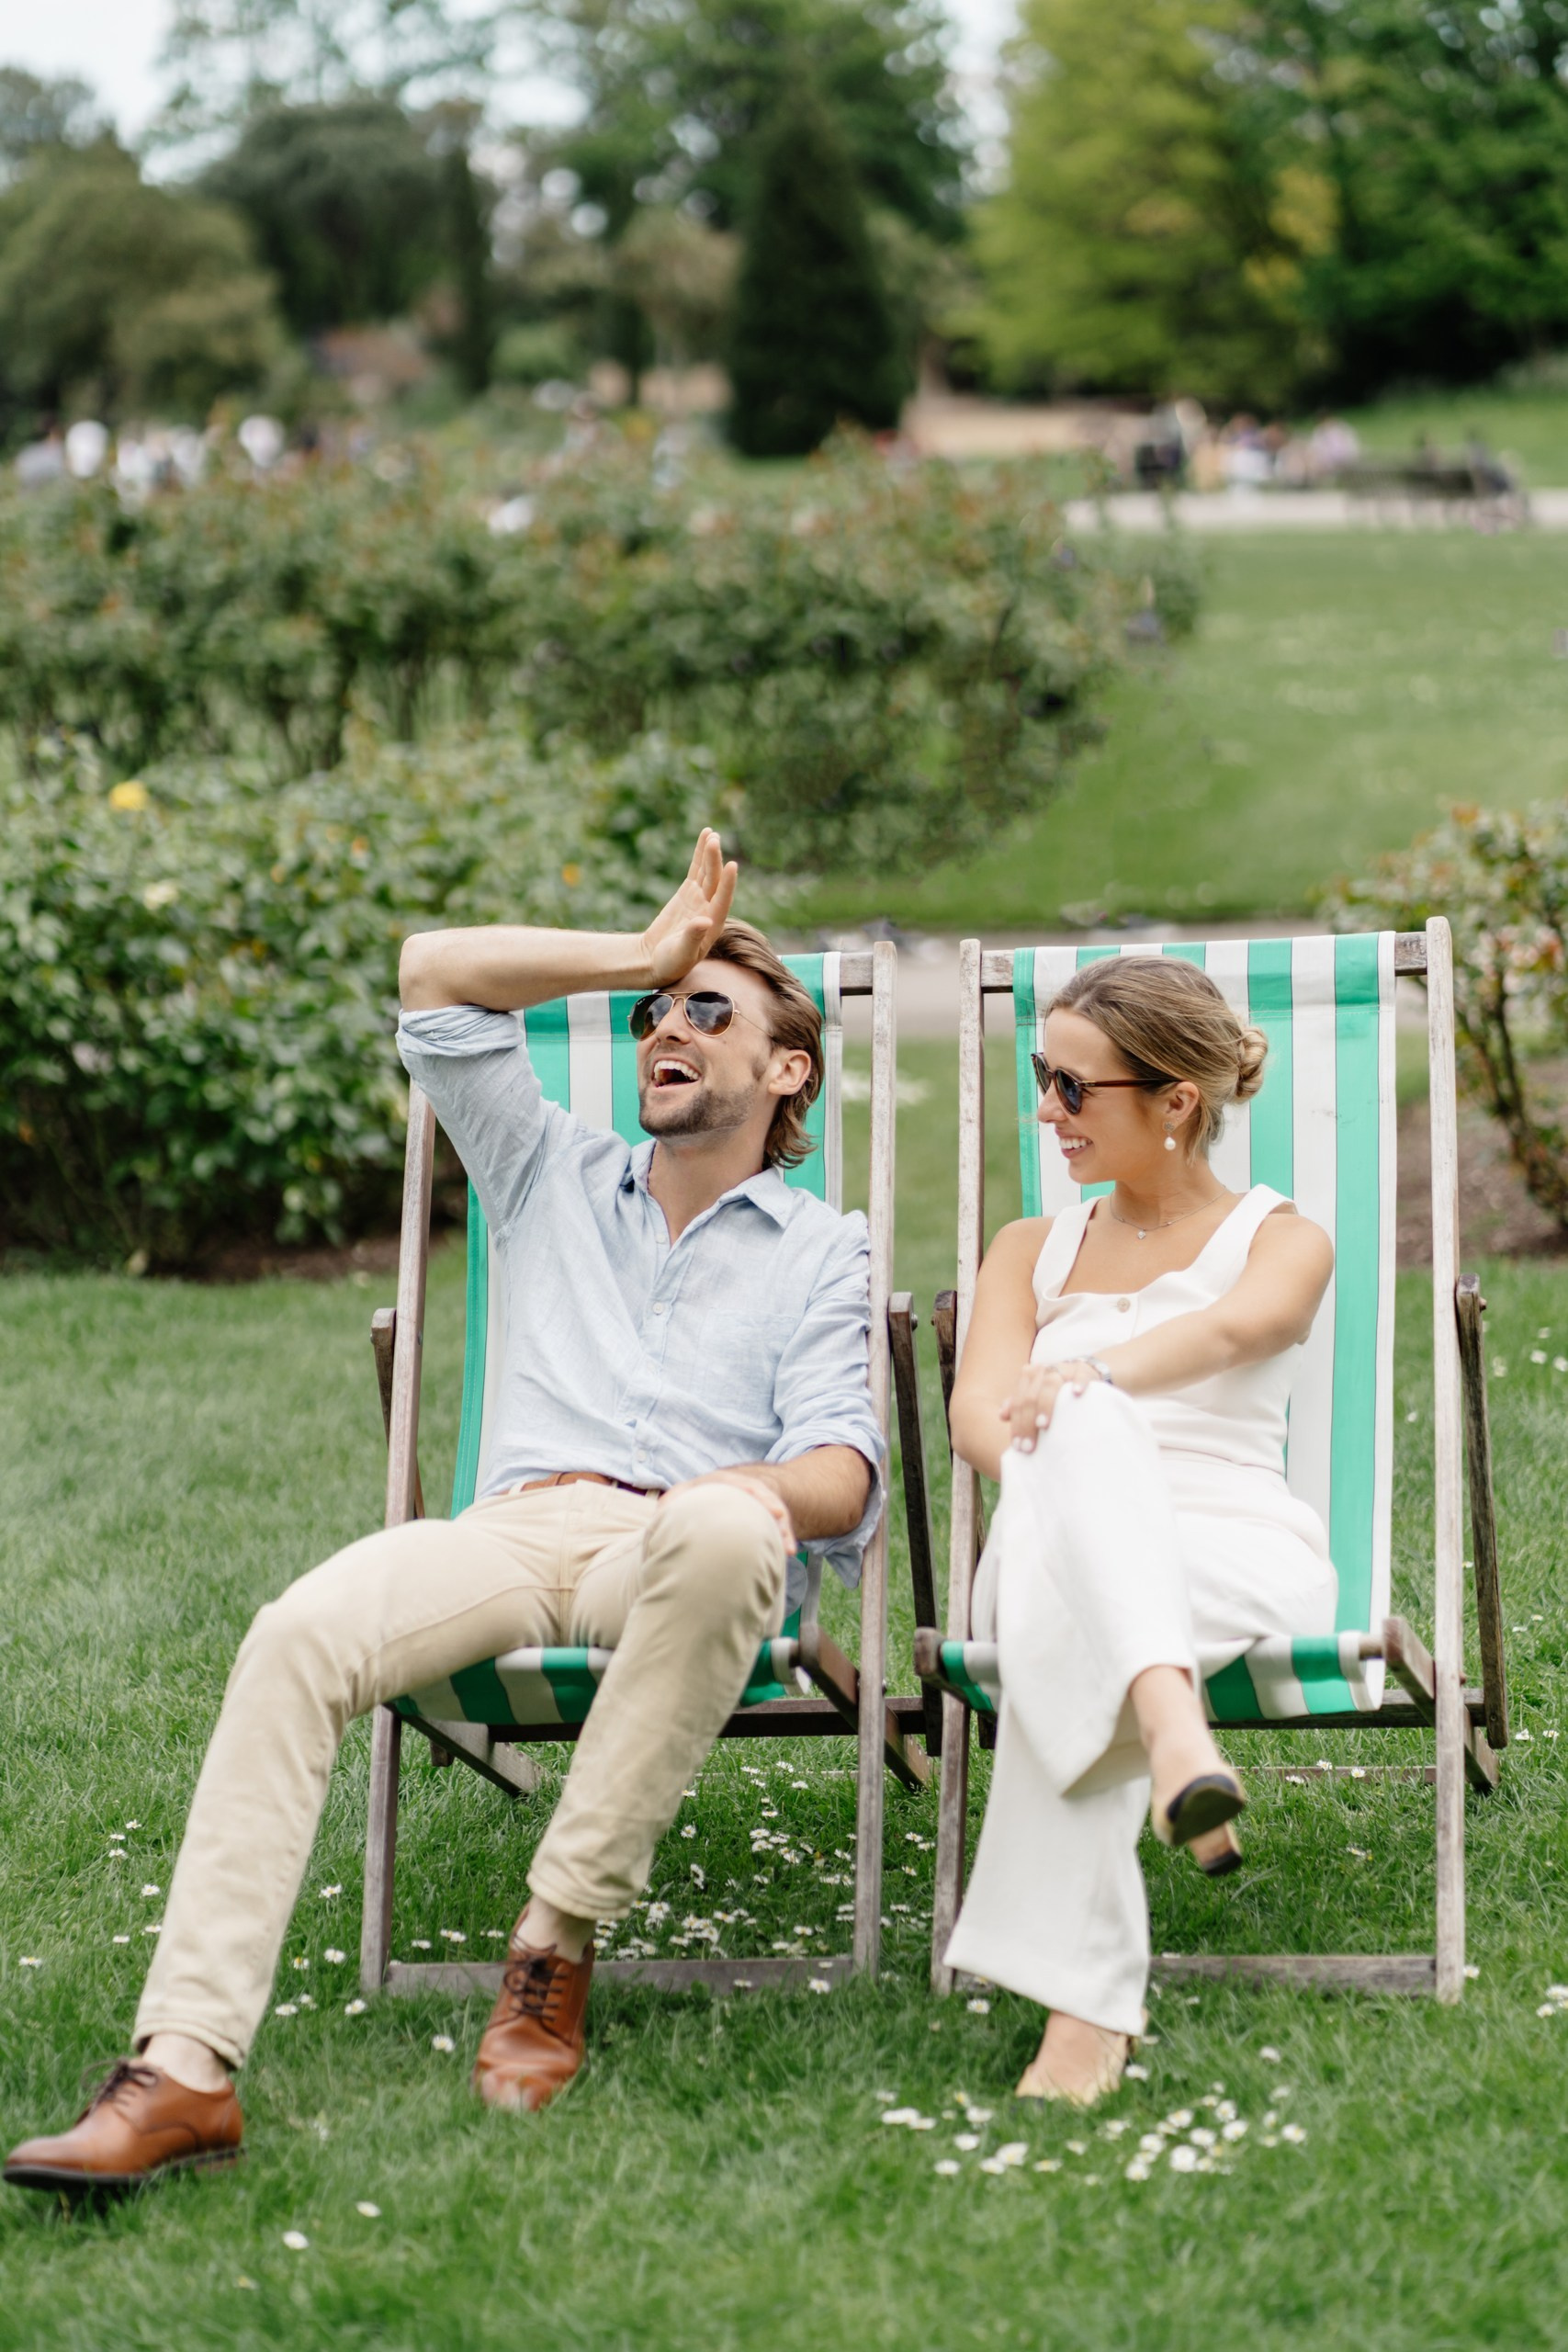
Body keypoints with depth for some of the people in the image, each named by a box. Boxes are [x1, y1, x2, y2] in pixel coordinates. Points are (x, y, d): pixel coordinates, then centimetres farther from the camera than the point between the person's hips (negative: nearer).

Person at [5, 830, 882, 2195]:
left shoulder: (825, 1251, 19)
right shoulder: (557, 1180, 29)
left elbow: (842, 1468, 3)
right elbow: (430, 978, 23)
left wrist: (746, 1493, -20)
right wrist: (643, 954, 23)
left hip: (678, 1550, -2)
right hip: (517, 1524, 2)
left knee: (725, 1532, -42)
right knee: (298, 1636, -31)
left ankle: (556, 1949, -34)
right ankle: (185, 2068, -41)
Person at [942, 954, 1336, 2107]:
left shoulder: (1281, 1238, 15)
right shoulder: (1034, 1248, 27)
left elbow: (1238, 1325, -13)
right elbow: (978, 1407, 6)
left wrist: (1093, 1373, -30)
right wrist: (1050, 1464, -18)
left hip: (1243, 1556, -2)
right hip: (1059, 1555, 2)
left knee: (1062, 1625, -41)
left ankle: (1085, 1995, -53)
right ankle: (1168, 1716, -65)